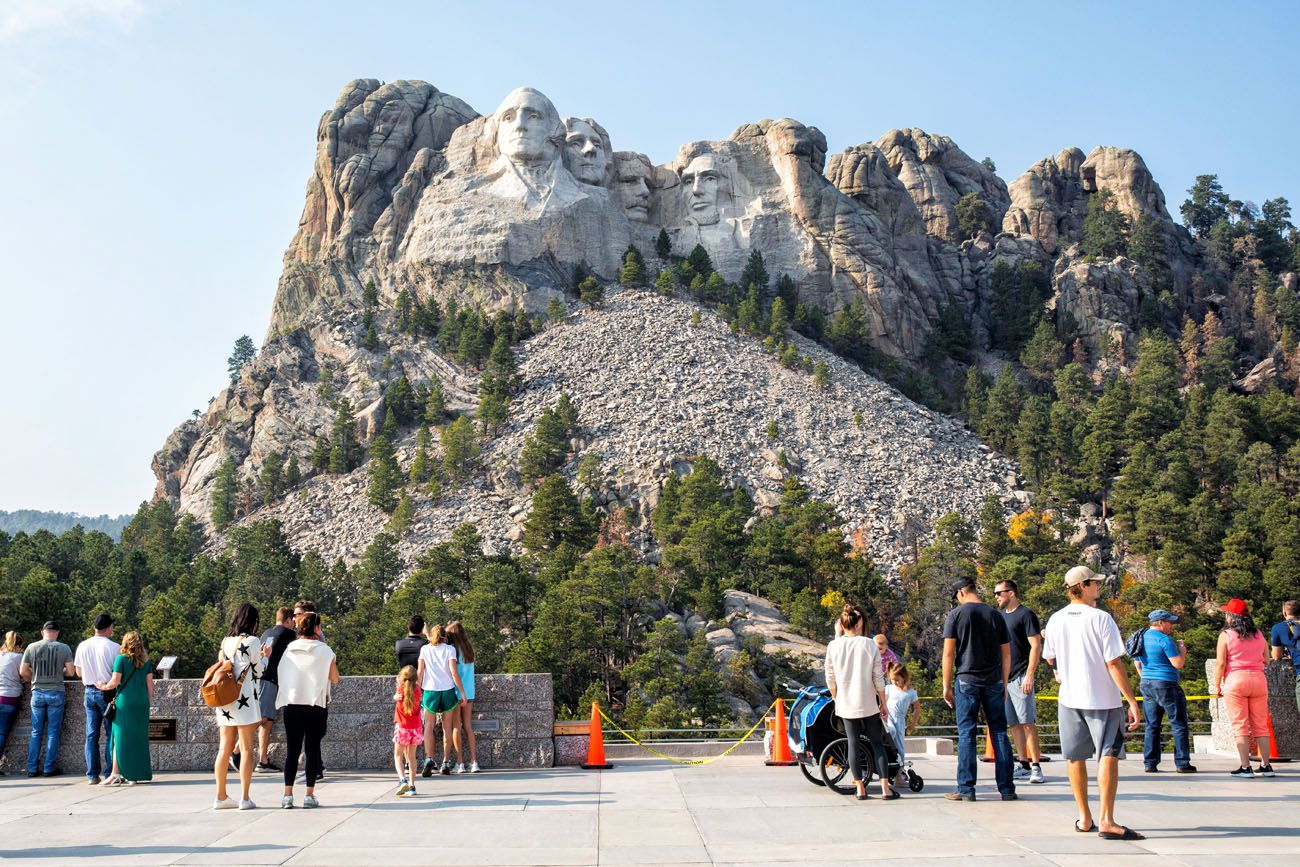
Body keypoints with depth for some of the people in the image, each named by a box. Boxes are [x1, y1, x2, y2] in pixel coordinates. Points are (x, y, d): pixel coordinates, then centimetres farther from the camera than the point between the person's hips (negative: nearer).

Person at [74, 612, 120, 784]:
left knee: (91, 735, 8)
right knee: (111, 735, 2)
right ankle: (109, 773, -1)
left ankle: (92, 774, 8)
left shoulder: (82, 646, 2)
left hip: (90, 692, 4)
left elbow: (79, 672, 11)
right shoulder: (114, 647, -12)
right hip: (108, 693, -4)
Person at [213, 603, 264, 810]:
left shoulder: (225, 641, 10)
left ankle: (221, 797, 15)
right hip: (245, 700, -6)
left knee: (225, 749, 11)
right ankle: (244, 798, -1)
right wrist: (264, 656, 16)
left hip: (225, 701, 6)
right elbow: (259, 671, -3)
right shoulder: (252, 641, -8)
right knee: (246, 750, -1)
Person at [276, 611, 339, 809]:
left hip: (291, 703, 3)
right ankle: (310, 796, 2)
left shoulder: (289, 649, 5)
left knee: (292, 750, 9)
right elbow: (334, 678, 0)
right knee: (312, 749, 3)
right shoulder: (324, 651, -5)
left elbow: (281, 675, 12)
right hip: (315, 704, -3)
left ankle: (288, 795, 5)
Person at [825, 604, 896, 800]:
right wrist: (883, 703, 4)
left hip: (846, 703, 1)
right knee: (877, 743, 7)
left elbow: (830, 679, 1)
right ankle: (885, 788, 2)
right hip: (869, 703, -1)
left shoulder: (833, 646, -4)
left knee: (853, 743, 8)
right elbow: (878, 678, -5)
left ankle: (860, 789, 7)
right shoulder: (869, 644, -8)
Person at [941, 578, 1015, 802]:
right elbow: (1006, 654, 10)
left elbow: (948, 653, -6)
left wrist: (946, 686, 0)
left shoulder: (956, 615, -2)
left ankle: (966, 789, 1)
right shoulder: (996, 615, 8)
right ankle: (1007, 789, 9)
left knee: (966, 734, 1)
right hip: (994, 682, 3)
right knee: (999, 733, 7)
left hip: (967, 681, -3)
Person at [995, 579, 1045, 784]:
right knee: (1013, 724, 7)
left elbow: (1036, 646, -10)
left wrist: (1029, 675, -16)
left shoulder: (1025, 614, -5)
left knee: (1027, 722, -9)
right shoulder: (1001, 616, 18)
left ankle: (1036, 765, -7)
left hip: (1021, 677, -8)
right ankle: (1024, 765, 12)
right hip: (1003, 678, 8)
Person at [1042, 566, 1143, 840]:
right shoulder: (1101, 618, -13)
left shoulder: (1056, 620, 2)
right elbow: (1114, 663, -16)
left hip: (1069, 699, 5)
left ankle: (1084, 818, 20)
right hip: (1103, 698, -5)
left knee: (1075, 758, 12)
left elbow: (1050, 659, 13)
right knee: (1108, 756, -3)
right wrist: (1132, 701, -12)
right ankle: (1106, 821, -10)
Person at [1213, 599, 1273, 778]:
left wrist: (1217, 686, -1)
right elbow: (1266, 661, 15)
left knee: (1240, 726, -1)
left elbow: (1220, 664, -9)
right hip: (1259, 680, 4)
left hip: (1235, 680, -4)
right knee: (1261, 725, 10)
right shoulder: (1259, 634, 10)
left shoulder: (1226, 635, -5)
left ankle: (1245, 767, -4)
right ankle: (1266, 766, 12)